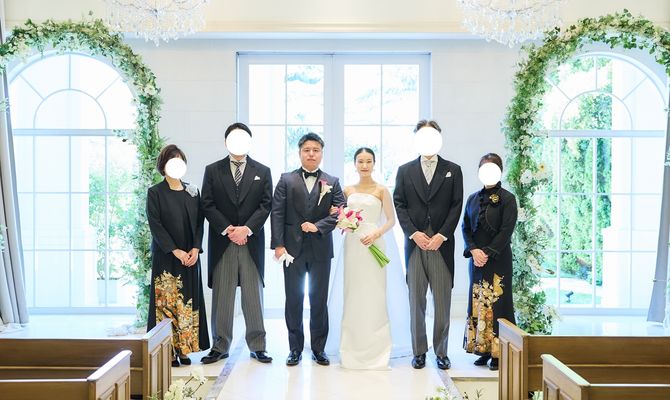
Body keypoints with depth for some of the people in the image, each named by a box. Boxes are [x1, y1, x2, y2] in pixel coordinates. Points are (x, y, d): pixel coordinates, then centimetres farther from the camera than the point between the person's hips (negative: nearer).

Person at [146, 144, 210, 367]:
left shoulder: (192, 192, 11)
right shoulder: (155, 193, -1)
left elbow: (199, 223, 8)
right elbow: (155, 225, -8)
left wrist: (195, 249, -6)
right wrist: (175, 251, -15)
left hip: (190, 256, 4)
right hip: (166, 256, -4)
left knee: (189, 301, 5)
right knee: (166, 301, -2)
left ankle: (184, 348, 12)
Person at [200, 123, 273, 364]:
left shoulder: (262, 171, 8)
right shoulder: (212, 170, 8)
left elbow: (266, 205, 1)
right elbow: (207, 205, 1)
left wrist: (246, 229, -12)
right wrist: (227, 230, -11)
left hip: (252, 242, 0)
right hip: (222, 243, 0)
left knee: (253, 295, 6)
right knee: (221, 296, 5)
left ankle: (257, 346, 15)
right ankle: (220, 346, 15)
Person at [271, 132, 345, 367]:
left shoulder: (332, 182, 7)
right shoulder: (286, 180, 4)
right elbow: (277, 214, -2)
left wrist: (317, 226, -15)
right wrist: (278, 245, -10)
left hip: (320, 249, 1)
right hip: (292, 248, 0)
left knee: (319, 301, 8)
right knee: (293, 300, 7)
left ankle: (319, 349, 20)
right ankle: (295, 348, 19)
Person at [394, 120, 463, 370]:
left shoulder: (453, 170, 8)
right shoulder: (405, 171, 10)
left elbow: (456, 206, 2)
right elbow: (399, 205, 4)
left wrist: (441, 235, -9)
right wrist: (414, 234, -8)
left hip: (442, 244, 0)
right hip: (415, 243, 1)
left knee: (442, 302, 4)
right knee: (416, 301, 5)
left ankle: (441, 352, 15)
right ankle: (419, 351, 14)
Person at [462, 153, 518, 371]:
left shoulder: (507, 199, -2)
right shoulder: (473, 198, 13)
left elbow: (506, 231, -10)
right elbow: (466, 227, 9)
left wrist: (487, 253, -15)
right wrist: (473, 250, -7)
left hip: (498, 261, -5)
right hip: (476, 259, 5)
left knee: (497, 303, -4)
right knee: (477, 303, 6)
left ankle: (498, 353, 3)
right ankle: (483, 349, 15)